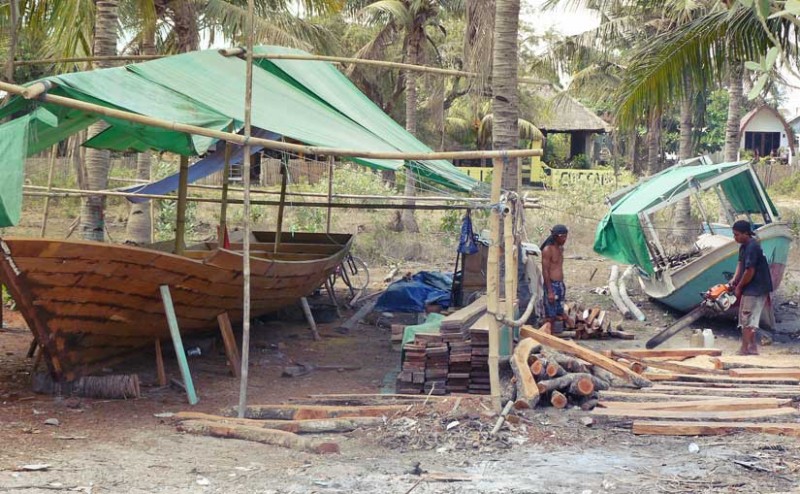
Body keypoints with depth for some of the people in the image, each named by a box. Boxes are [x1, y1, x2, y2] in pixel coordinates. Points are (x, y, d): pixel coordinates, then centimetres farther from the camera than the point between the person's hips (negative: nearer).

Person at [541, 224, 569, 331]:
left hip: (560, 284, 8)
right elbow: (545, 271, -16)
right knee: (550, 317, -6)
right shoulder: (547, 250, -13)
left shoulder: (561, 248, 12)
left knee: (559, 316, 9)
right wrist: (550, 291, -20)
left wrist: (562, 285, 18)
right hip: (551, 285, -8)